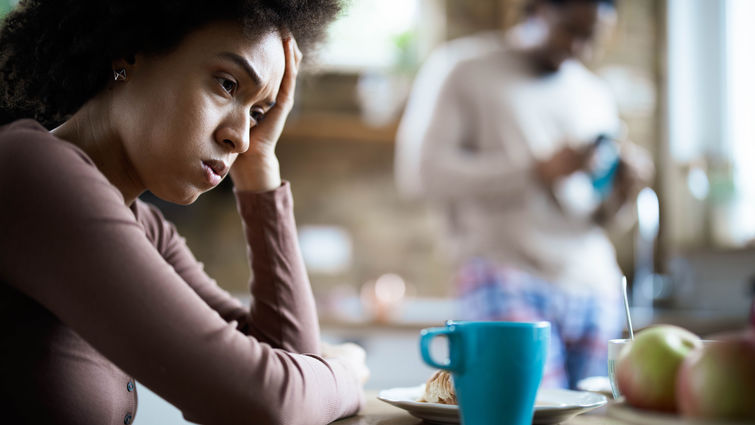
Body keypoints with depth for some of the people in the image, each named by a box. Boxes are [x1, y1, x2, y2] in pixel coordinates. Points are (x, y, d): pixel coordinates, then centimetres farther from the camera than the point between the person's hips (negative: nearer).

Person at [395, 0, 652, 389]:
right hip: (506, 280, -5)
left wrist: (621, 193, 0)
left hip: (595, 286, 5)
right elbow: (419, 171, -9)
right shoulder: (460, 66, 5)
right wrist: (538, 170, -14)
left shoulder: (595, 96, 21)